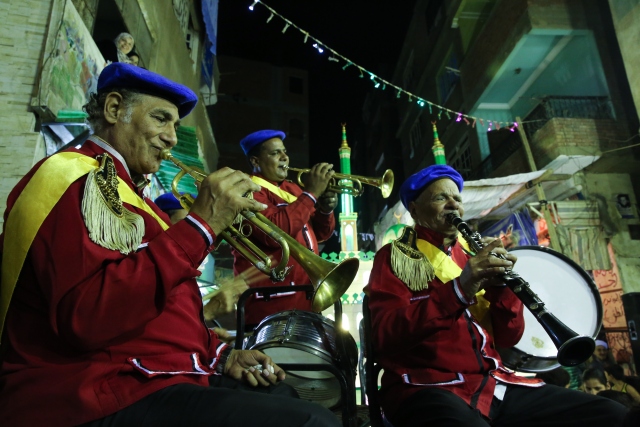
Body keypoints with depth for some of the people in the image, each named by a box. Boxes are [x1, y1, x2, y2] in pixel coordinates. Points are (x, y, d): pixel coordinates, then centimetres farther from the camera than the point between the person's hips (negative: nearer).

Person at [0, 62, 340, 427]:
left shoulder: (126, 191, 21)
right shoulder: (71, 177, -9)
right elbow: (86, 315, -26)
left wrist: (219, 353, 9)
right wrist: (201, 225, -23)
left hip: (167, 377, 10)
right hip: (108, 398, -10)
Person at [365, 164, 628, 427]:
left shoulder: (473, 256, 14)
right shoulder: (393, 257, 0)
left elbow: (508, 337, 10)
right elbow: (386, 336, -16)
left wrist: (501, 286, -9)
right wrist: (458, 289, -26)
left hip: (494, 383, 6)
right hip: (429, 388, -5)